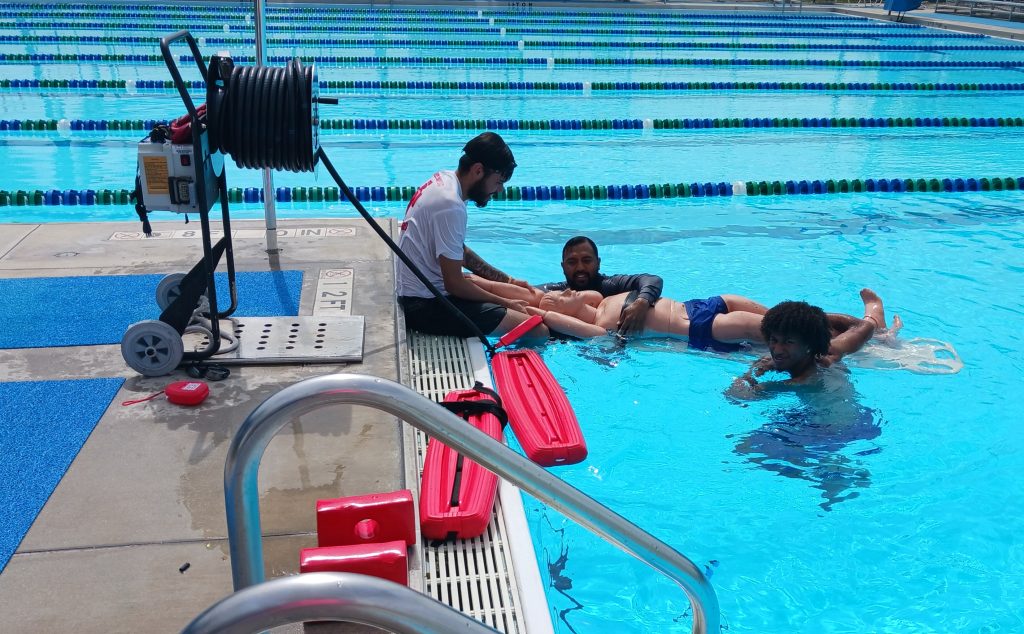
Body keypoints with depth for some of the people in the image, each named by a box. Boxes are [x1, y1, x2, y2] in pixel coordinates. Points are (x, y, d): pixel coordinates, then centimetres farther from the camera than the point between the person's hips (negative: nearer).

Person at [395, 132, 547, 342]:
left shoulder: (445, 178, 7)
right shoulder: (450, 205, -23)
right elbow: (454, 284, -21)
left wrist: (509, 280, 14)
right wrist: (505, 303, -10)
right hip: (426, 306, -11)